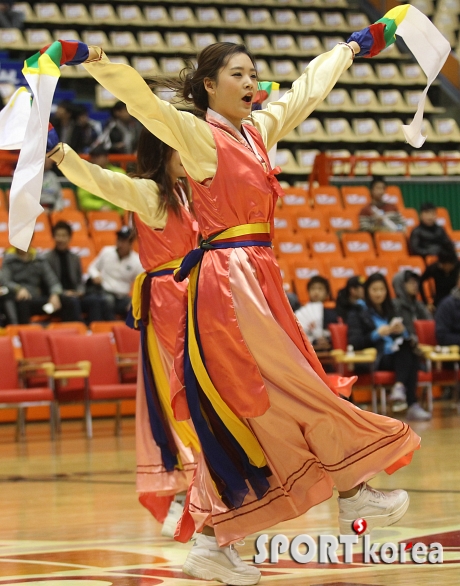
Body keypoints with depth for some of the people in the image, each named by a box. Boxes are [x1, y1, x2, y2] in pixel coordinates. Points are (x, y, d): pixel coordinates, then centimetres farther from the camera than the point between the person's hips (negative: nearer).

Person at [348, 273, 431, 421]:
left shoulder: (391, 310, 24)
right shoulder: (358, 313, 11)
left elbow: (407, 338, 18)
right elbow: (354, 342, -3)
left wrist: (402, 331, -7)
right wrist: (377, 334, -18)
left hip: (398, 357, 4)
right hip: (375, 360, -4)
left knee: (409, 351, -32)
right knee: (406, 353, -34)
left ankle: (400, 387, -50)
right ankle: (412, 405, -44)